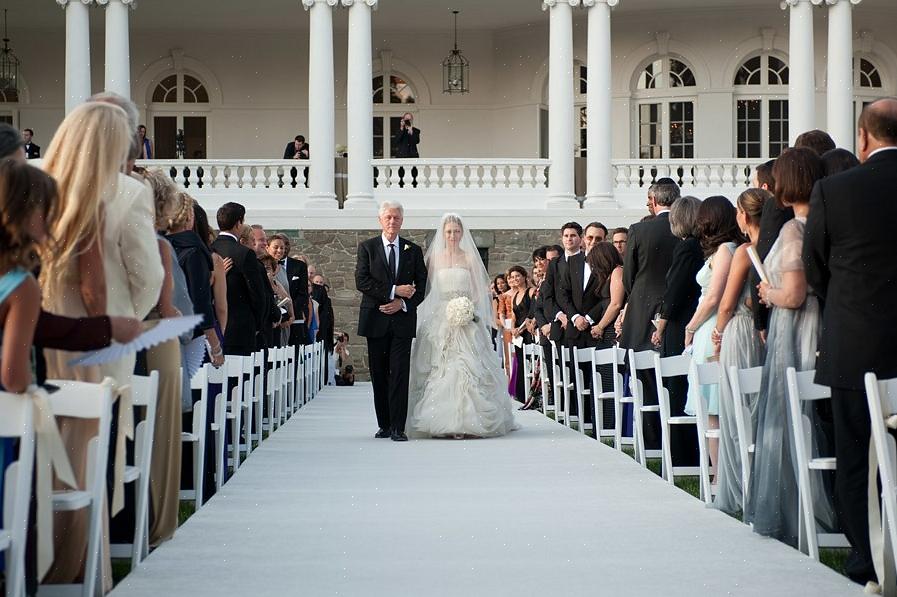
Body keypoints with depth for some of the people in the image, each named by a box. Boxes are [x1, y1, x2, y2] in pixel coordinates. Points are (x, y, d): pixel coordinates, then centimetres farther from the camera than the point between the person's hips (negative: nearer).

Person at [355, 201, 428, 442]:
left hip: (402, 319, 0)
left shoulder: (413, 250, 9)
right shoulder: (367, 247, 5)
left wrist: (403, 303, -10)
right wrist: (393, 291, -14)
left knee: (400, 374, -8)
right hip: (376, 320, 0)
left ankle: (398, 428, -9)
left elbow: (422, 286, 7)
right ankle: (384, 425, 14)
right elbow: (361, 281, -6)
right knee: (379, 374, 5)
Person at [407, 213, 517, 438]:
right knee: (439, 368, -5)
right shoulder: (434, 258, 9)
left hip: (466, 321, -1)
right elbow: (427, 289, 7)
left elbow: (479, 290, 7)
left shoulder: (470, 258, 8)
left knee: (465, 365, -11)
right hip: (439, 319, 1)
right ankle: (441, 422, -3)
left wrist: (469, 309, -9)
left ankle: (466, 421, -8)